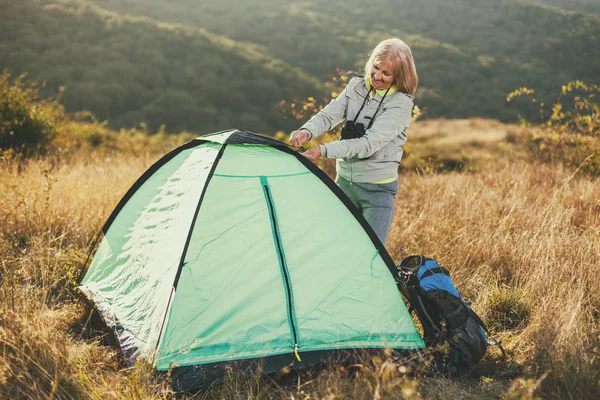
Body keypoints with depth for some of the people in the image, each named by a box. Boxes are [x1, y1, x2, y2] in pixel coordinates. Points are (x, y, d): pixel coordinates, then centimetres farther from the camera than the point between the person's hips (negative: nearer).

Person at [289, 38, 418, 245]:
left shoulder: (401, 103, -16)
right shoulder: (356, 86, 2)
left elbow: (369, 144, -24)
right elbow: (328, 115, -4)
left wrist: (324, 151, -31)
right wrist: (306, 131, -27)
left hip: (377, 188, -5)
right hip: (345, 181, 5)